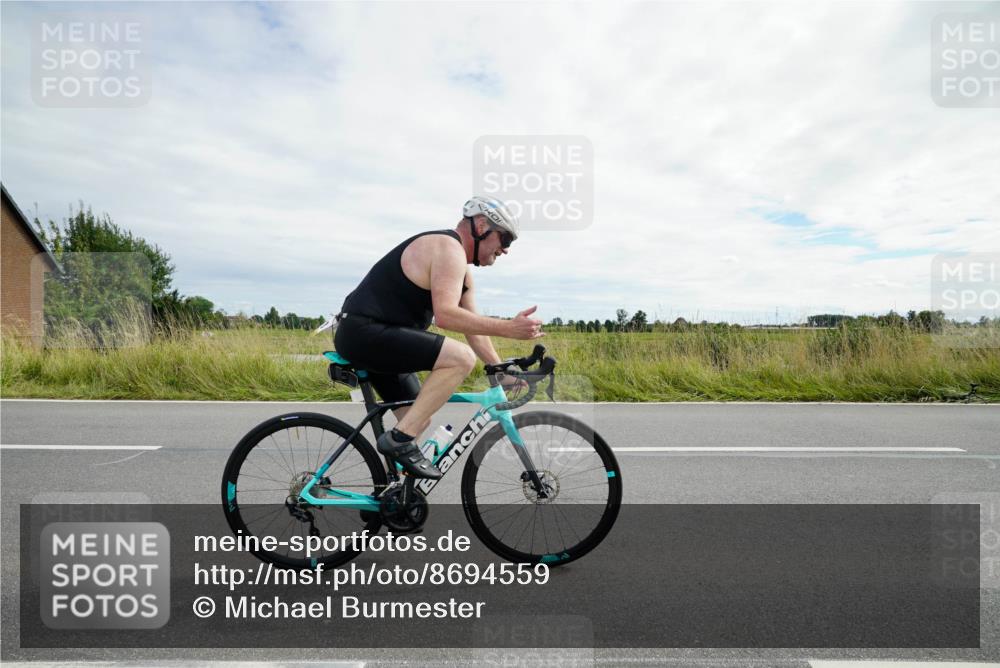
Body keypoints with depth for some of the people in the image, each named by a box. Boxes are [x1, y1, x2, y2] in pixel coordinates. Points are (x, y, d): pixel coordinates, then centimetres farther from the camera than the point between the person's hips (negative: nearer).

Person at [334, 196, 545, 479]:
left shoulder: (463, 273, 17)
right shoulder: (448, 248, -14)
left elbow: (473, 327, 15)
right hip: (364, 331, -11)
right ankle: (400, 439, -17)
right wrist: (508, 328, -27)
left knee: (419, 419, 16)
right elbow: (445, 314, -28)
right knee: (461, 358, -23)